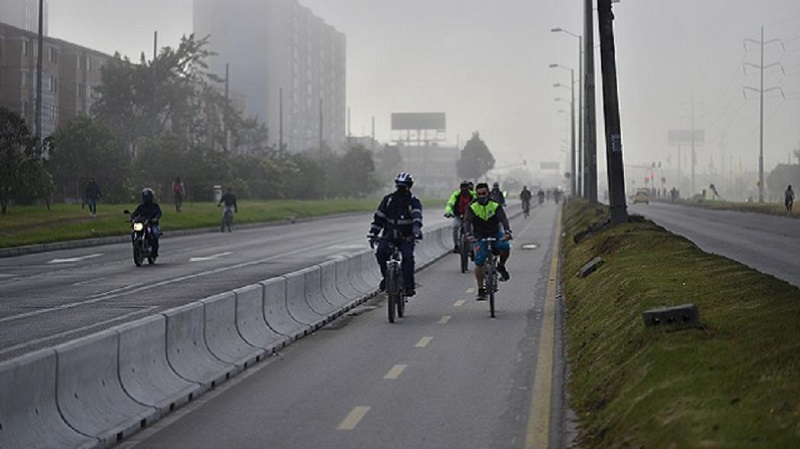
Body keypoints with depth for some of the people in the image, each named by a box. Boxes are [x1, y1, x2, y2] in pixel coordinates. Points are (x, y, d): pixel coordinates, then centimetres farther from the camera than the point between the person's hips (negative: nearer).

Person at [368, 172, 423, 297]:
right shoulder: (388, 199, 7)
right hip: (389, 235, 2)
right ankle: (386, 276, -3)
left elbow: (417, 215, -22)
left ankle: (409, 285, -19)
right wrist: (372, 234, -3)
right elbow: (378, 217, 7)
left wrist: (416, 227, -43)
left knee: (408, 256, -24)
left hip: (406, 237, -2)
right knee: (381, 252, -24)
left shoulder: (413, 201, -2)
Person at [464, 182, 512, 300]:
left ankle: (501, 267, -2)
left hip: (495, 235, 0)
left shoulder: (495, 206, -9)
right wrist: (469, 234, -41)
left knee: (505, 247, -31)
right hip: (479, 237, 0)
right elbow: (467, 221, -20)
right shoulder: (472, 207, -8)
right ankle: (481, 290, -5)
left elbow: (503, 219, -22)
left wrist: (507, 232, -41)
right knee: (479, 262, -15)